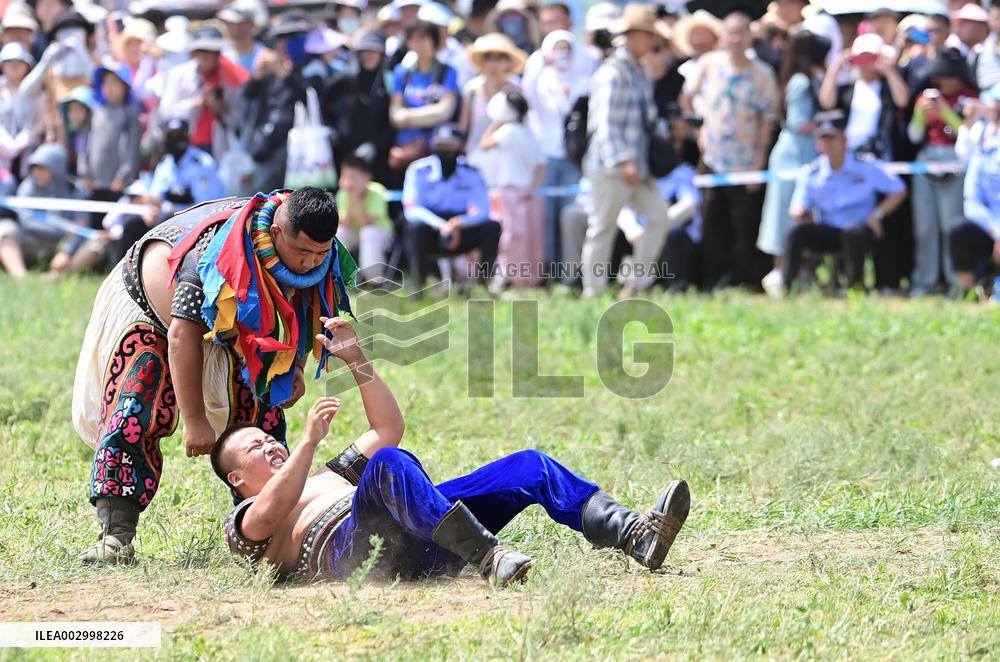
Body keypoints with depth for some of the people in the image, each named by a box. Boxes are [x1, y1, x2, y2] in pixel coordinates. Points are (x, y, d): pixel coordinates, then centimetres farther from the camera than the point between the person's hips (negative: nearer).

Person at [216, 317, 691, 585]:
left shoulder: (327, 477, 44)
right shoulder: (244, 523, 21)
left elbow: (388, 428, 38)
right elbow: (270, 515, -5)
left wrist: (357, 362, 27)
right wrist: (309, 441, -12)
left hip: (421, 544, 7)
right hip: (356, 552, -7)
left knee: (529, 467, -8)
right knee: (388, 465, -37)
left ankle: (636, 536, -28)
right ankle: (486, 557, -53)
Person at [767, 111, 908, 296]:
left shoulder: (864, 168, -2)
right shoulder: (812, 174, 4)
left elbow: (899, 191, 2)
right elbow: (797, 208, -1)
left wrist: (877, 215, -10)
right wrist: (800, 213, -27)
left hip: (862, 232, -3)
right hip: (827, 233, 3)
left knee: (853, 232, -39)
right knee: (797, 233, -26)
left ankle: (855, 286, -24)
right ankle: (784, 286, -24)